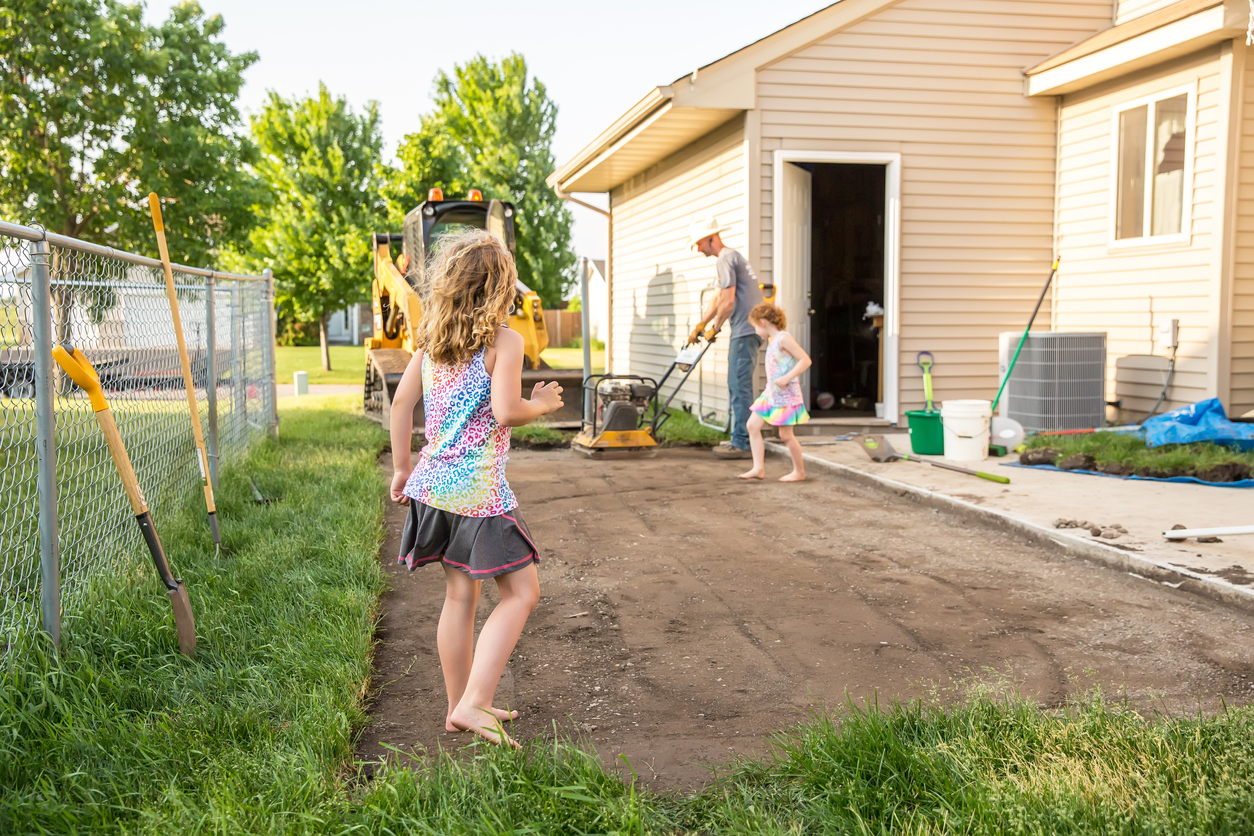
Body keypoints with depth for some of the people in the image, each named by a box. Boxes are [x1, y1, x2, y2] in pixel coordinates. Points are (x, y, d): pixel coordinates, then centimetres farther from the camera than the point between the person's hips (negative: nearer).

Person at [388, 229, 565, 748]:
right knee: (521, 593, 1)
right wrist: (541, 404, -1)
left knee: (460, 595, 16)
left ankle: (459, 708, 25)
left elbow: (401, 400, 11)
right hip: (479, 489, -7)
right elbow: (506, 412, -21)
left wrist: (402, 467, 20)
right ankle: (473, 704, -8)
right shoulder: (504, 341, -11)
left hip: (436, 484, 8)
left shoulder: (431, 339, 9)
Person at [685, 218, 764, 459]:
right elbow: (717, 299, 28)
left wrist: (714, 329, -3)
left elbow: (728, 302, -17)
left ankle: (741, 444, -7)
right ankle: (741, 439, 18)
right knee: (738, 386, 14)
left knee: (739, 387, -8)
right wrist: (699, 327, 28)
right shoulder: (734, 256, 23)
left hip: (745, 330, -10)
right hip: (751, 329, 10)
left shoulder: (725, 259, -10)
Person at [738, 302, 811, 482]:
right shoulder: (771, 340, 12)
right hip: (770, 392, 9)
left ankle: (799, 472, 14)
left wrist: (787, 378, -26)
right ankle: (759, 468, 4)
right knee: (753, 425, 2)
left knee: (786, 435, -2)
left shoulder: (783, 338, -16)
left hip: (785, 394, -9)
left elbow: (805, 360, -20)